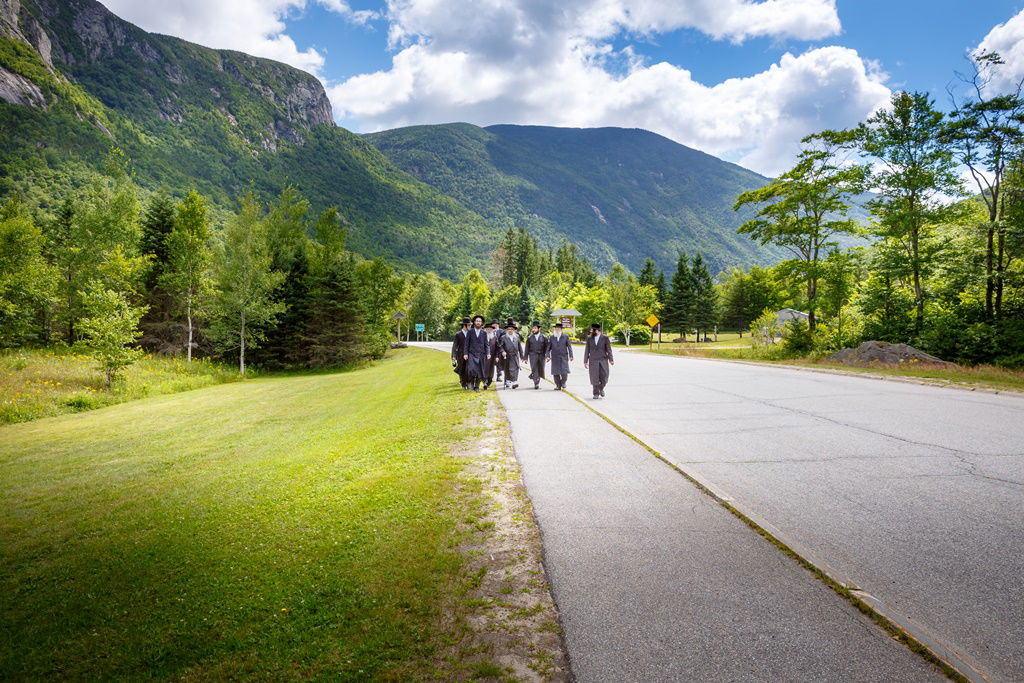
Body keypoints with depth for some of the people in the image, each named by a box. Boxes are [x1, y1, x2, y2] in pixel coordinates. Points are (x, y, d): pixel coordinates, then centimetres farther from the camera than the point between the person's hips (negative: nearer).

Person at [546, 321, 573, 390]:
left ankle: (563, 382, 19)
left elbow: (569, 347, 3)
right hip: (555, 358, 1)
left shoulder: (565, 336, 5)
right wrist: (547, 356, -5)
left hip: (564, 357, -1)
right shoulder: (551, 337, 8)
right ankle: (558, 386, 11)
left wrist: (570, 356, -5)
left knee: (564, 372, -8)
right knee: (555, 373, 0)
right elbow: (548, 347, 7)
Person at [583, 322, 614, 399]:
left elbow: (609, 349, 0)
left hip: (603, 360, -1)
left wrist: (611, 360, -8)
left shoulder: (605, 338, 0)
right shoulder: (589, 338, 5)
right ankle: (596, 393, 9)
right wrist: (585, 361, 3)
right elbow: (587, 350, 7)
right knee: (594, 377, -2)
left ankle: (601, 389, 27)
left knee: (604, 377, -1)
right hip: (593, 361, 1)